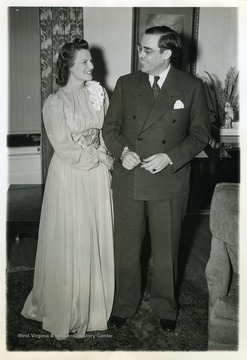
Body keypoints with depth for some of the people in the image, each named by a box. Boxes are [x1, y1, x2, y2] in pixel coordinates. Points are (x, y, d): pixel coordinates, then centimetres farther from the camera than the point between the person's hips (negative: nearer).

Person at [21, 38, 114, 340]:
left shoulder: (98, 94, 5)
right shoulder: (55, 103, -10)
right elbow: (64, 148, -13)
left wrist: (106, 157, -8)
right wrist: (98, 157, -10)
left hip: (98, 176, 5)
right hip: (70, 177, -4)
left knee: (97, 239, 12)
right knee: (70, 241, 5)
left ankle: (95, 301, 31)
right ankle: (66, 308, 24)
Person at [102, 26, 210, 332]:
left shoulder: (192, 87, -2)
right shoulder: (126, 84, 3)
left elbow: (200, 134, 0)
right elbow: (110, 126, 7)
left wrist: (170, 157, -14)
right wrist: (122, 151, -14)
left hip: (169, 183, -1)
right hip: (128, 181, 2)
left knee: (166, 250, 14)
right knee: (126, 249, 13)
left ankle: (165, 307, 37)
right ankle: (125, 305, 35)